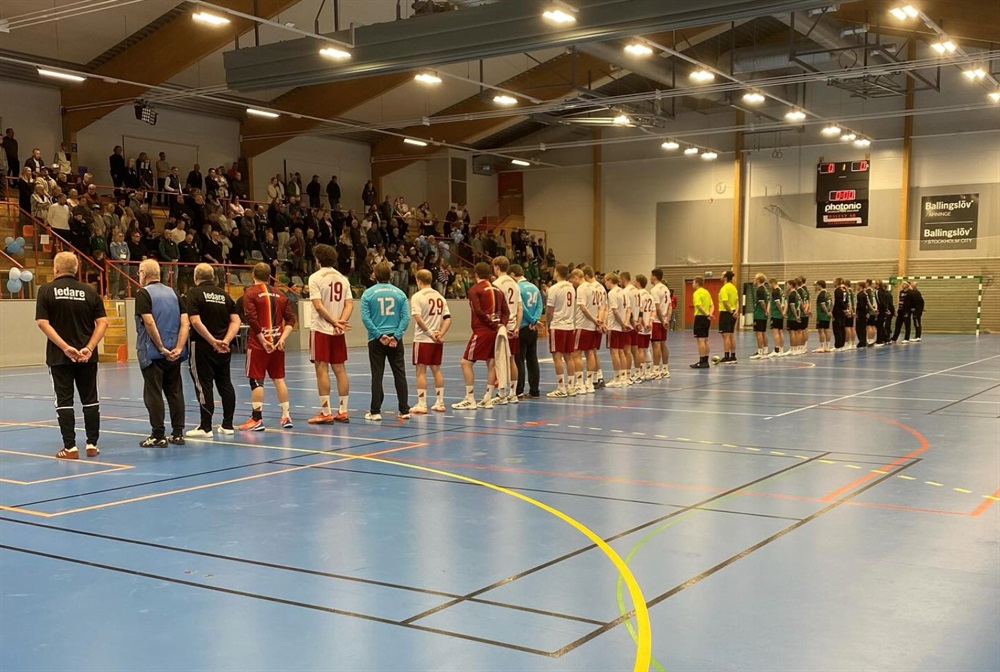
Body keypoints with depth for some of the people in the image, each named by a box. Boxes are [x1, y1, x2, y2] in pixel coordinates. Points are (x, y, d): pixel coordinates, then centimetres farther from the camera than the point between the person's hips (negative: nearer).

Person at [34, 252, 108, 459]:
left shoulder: (46, 290, -3)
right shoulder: (89, 291, 2)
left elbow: (42, 322, -11)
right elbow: (102, 322, -5)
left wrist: (65, 347, -13)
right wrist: (89, 348, -8)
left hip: (59, 356, -2)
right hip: (86, 356, 2)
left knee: (64, 401, 4)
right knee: (90, 400, 11)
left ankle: (70, 448, 3)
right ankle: (92, 445, 13)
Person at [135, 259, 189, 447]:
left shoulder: (143, 294, -7)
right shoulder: (173, 293, 11)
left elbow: (150, 323, -18)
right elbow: (185, 323, 2)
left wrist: (161, 348, -13)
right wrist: (178, 348, -4)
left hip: (152, 353, -6)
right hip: (173, 353, 6)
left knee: (153, 394, 0)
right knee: (175, 392, 10)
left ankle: (158, 435, 2)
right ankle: (178, 433, 13)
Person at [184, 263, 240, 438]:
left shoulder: (194, 294, -5)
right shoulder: (224, 294, 10)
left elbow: (196, 322, -17)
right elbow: (236, 321, 3)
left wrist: (213, 341, -18)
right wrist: (225, 341, -6)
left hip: (202, 346, -5)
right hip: (223, 347, 5)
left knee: (204, 385, -1)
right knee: (225, 383, 11)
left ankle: (205, 427, 0)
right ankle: (227, 425, 16)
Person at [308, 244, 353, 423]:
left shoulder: (316, 277, -6)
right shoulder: (343, 278, 10)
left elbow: (318, 305, -15)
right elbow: (349, 304, 1)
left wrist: (334, 322, -12)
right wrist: (341, 322, -9)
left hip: (321, 329, -5)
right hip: (338, 331, 5)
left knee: (322, 370, -3)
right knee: (340, 370, 8)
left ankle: (326, 413, -3)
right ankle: (343, 412, 11)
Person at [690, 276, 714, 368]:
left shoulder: (697, 293, -12)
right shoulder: (706, 292, 13)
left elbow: (699, 306, -24)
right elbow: (712, 306, 12)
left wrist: (707, 315, -17)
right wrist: (710, 314, -2)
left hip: (700, 317, -9)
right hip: (706, 318, 9)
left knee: (700, 340, -6)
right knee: (705, 340, 13)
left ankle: (702, 362, -6)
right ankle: (706, 361, 17)